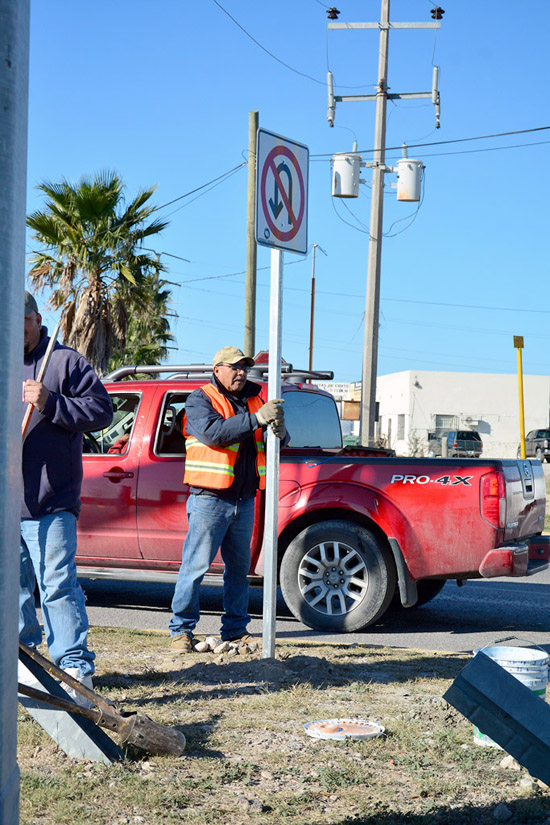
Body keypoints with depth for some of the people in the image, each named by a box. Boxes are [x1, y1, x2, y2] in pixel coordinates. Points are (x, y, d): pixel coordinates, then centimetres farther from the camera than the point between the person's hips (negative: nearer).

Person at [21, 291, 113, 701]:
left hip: (50, 501, -5)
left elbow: (102, 409, -4)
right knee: (14, 584, 11)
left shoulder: (66, 362, 3)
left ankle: (75, 664, -6)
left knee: (57, 584, -9)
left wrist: (51, 403, -14)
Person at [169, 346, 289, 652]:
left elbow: (278, 442, 9)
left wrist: (279, 431, -16)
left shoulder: (253, 400, 14)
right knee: (196, 565, -5)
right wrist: (257, 419, -27)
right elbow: (213, 432, -21)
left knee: (240, 567, 12)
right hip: (210, 499, -6)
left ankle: (236, 629, 21)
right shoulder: (201, 399, -2)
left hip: (245, 499, 6)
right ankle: (181, 629, 2)